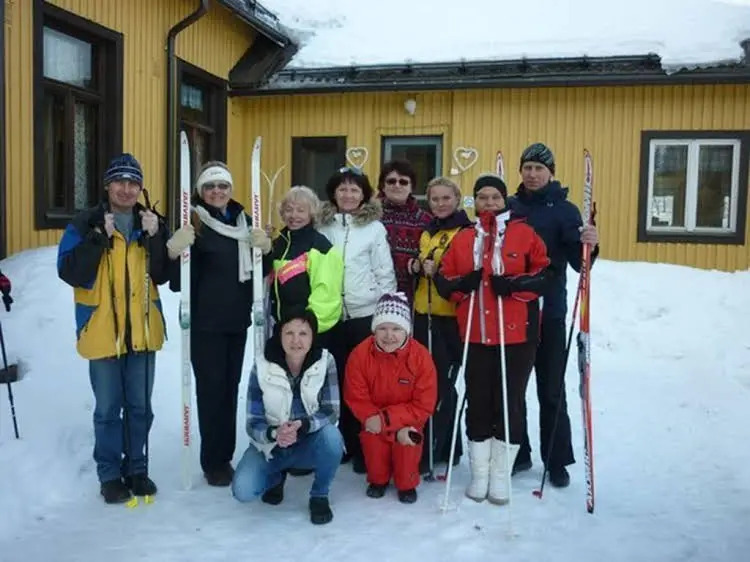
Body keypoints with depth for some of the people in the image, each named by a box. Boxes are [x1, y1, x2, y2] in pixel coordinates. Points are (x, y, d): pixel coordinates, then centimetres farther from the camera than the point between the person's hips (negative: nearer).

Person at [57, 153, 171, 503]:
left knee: (140, 406, 13)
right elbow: (69, 272, -14)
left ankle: (136, 468, 28)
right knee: (108, 408, 7)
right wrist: (99, 239, -21)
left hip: (142, 330, 3)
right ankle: (109, 474, 22)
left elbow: (162, 276, 0)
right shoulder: (86, 224, -4)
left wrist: (155, 237, -13)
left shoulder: (151, 223, 6)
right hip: (102, 330, -3)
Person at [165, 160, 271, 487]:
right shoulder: (192, 224, -8)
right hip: (205, 322, -5)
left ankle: (226, 456, 24)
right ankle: (213, 462, 11)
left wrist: (265, 249, -5)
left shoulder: (244, 221, 8)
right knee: (211, 388, -1)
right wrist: (174, 252, -30)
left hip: (237, 319, 5)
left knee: (231, 387, 12)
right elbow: (177, 282, -12)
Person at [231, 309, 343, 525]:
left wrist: (302, 425, -39)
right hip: (271, 445, 0)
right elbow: (253, 423, -14)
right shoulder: (262, 367, -16)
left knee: (331, 435, -33)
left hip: (310, 444, 0)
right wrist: (274, 433, -37)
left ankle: (320, 496, -4)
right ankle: (277, 477, 14)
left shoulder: (325, 362, -15)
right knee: (242, 490, -23)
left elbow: (331, 411, -19)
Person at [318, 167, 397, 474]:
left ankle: (364, 447, 12)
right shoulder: (323, 226, 7)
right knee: (338, 379, 9)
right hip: (332, 315, 3)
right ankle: (343, 443, 22)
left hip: (367, 314, -3)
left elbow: (385, 272, -1)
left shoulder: (375, 227, -1)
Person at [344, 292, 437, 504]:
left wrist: (385, 419, -26)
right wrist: (394, 430, -22)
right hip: (374, 421, 1)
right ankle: (378, 479, 11)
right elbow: (356, 400, -14)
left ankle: (407, 484, 6)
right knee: (371, 440, -24)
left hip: (408, 420, -1)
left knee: (408, 441, -26)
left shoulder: (421, 356, -20)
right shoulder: (360, 355, -19)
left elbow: (424, 406, -16)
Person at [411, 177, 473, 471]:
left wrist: (439, 271, -22)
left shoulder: (468, 232, -6)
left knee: (440, 385, -5)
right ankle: (448, 447, 24)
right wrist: (418, 267, 5)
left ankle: (429, 453, 1)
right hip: (424, 315, 8)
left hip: (452, 317, -8)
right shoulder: (427, 234, 17)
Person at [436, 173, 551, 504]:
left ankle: (500, 476, 18)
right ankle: (479, 474, 22)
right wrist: (462, 284, -13)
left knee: (510, 402, 4)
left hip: (517, 334, -2)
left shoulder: (523, 234, 1)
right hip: (475, 335, 2)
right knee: (478, 402, 8)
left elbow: (545, 273, -2)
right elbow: (443, 280, 8)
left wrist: (514, 285, -17)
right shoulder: (462, 239, 9)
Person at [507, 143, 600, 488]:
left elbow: (578, 263, -10)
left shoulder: (565, 210, -3)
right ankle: (517, 452, 25)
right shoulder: (508, 208, 6)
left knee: (551, 390, 4)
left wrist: (589, 246, -30)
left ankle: (557, 461, 16)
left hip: (549, 311, -3)